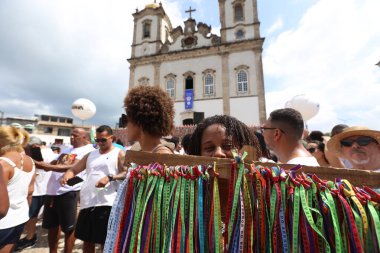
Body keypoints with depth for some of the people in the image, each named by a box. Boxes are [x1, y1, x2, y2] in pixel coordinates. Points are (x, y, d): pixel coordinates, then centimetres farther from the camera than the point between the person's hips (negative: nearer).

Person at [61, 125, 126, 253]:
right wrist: (66, 175, -5)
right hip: (87, 203, 6)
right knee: (87, 239, 20)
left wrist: (110, 177, -26)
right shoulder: (91, 155, 16)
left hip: (107, 203, -6)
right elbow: (74, 170, 16)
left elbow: (127, 173, -12)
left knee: (106, 241, 5)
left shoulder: (119, 154, -3)